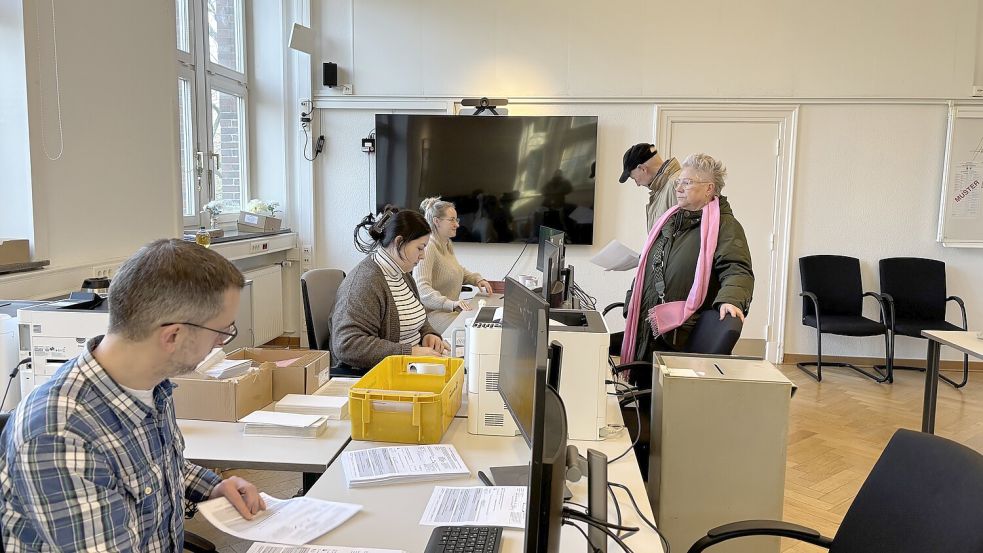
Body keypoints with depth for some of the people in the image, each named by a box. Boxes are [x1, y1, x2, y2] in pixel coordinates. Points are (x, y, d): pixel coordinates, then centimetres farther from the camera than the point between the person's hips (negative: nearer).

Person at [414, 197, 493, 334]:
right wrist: (451, 303, -41)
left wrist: (477, 279, 13)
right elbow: (422, 288, -29)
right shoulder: (427, 248, -18)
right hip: (433, 312, -10)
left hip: (451, 308, 10)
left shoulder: (447, 244, 15)